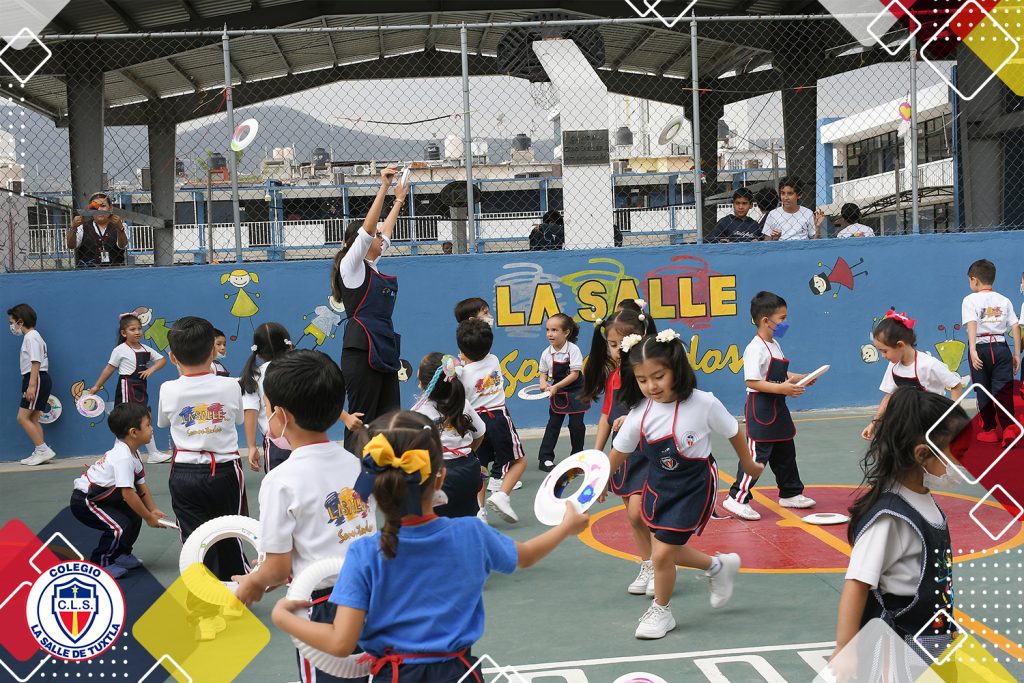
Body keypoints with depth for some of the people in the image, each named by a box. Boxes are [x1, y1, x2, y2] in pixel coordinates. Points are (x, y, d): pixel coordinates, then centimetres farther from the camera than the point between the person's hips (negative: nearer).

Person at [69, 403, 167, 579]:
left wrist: (153, 510, -2)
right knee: (120, 526, -21)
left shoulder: (132, 454, 5)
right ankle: (99, 563, -5)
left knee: (134, 517, 9)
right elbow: (128, 493, -28)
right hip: (83, 501, -10)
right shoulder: (123, 458, -27)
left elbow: (141, 485, 8)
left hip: (99, 497, 10)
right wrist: (149, 518, -20)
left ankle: (121, 555, 26)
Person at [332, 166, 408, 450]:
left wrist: (399, 200, 40)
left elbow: (386, 233, 33)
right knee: (361, 419, -8)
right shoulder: (351, 265, -4)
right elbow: (367, 229, -16)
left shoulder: (370, 266, 19)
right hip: (361, 349, -9)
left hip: (384, 349, 9)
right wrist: (383, 188, -17)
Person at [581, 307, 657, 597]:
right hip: (623, 455, 7)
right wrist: (595, 456, 12)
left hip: (649, 453, -7)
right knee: (634, 517, 12)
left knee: (638, 512, -16)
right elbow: (606, 418, 12)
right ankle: (647, 567, 26)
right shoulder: (612, 377, 5)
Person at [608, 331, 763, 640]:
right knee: (666, 549, 11)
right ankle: (718, 566, 39)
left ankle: (661, 611, 18)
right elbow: (620, 451, 3)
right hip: (659, 485, 5)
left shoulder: (704, 404, -22)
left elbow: (733, 432, -4)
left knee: (662, 552, -7)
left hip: (694, 486, -5)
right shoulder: (639, 413, -13)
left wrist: (748, 464, 10)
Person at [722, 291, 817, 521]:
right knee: (757, 454, -9)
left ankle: (791, 493, 32)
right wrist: (781, 388, -28)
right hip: (761, 409, -10)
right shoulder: (755, 349, -18)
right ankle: (737, 498, -5)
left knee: (785, 452, 18)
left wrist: (798, 378, 8)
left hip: (777, 407, 10)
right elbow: (752, 382, -24)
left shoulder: (775, 345, 13)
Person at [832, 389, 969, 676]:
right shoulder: (889, 516, -23)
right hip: (894, 655, -9)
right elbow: (856, 585, -25)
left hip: (931, 645, 9)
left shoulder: (924, 500, 3)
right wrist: (845, 654, -26)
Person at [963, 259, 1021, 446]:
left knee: (983, 391, 9)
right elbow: (1015, 327, 3)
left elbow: (971, 324, -16)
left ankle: (990, 430, 17)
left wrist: (973, 350, -25)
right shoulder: (1004, 300, 9)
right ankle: (1009, 428, -12)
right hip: (1001, 348, 2)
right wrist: (1017, 354, 6)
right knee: (1003, 390, 2)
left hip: (980, 347, -2)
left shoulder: (970, 300, -1)